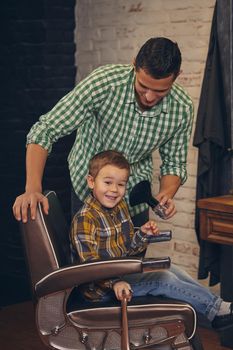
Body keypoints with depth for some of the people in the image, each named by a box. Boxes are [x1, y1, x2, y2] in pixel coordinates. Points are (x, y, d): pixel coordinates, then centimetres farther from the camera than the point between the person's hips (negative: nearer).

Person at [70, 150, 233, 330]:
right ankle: (216, 309, -2)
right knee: (164, 279, -14)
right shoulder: (84, 219, -22)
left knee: (169, 268, 4)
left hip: (122, 269, 9)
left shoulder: (120, 207, 6)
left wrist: (143, 235, -6)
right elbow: (90, 263, -27)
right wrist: (115, 282, -38)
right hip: (101, 288, -9)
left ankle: (218, 307, 10)